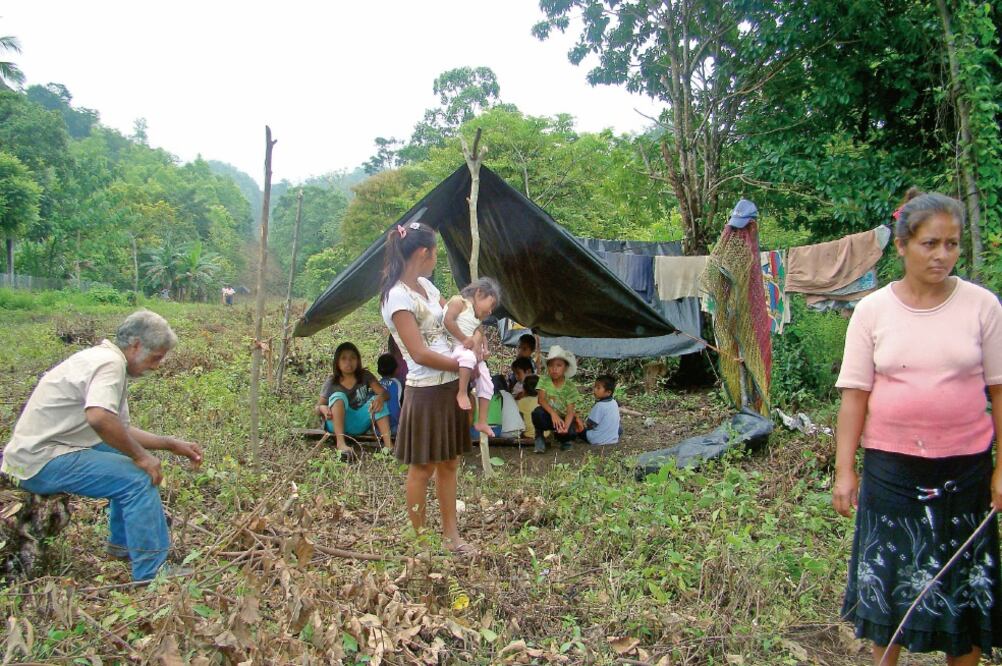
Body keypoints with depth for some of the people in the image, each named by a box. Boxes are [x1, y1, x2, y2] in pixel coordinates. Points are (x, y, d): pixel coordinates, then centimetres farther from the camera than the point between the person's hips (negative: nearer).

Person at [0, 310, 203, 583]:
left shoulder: (105, 359, 13)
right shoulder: (110, 363, -18)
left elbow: (122, 429, 17)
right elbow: (99, 417, -37)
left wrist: (171, 444, 10)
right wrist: (140, 456, -24)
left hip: (46, 447, 11)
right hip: (41, 461, -11)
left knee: (133, 460, 18)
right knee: (139, 478, -20)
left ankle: (122, 543, 25)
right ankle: (152, 574, -15)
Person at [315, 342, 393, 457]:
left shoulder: (365, 376, 1)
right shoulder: (332, 381, -2)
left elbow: (385, 394, -8)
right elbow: (318, 407, 0)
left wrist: (380, 397, -33)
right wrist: (323, 408, -25)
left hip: (360, 423, 2)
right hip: (338, 424, -2)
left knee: (376, 400, -19)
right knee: (338, 396, -26)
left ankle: (388, 443, -36)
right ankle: (340, 443, -45)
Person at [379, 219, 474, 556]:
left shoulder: (425, 285, 8)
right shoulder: (398, 297, -18)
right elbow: (420, 354, -21)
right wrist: (464, 365, -12)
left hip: (451, 387, 8)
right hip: (426, 392, -8)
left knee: (449, 463, 15)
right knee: (423, 467, 6)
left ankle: (451, 535, 26)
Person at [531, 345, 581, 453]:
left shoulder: (571, 387, -12)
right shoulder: (544, 380, -10)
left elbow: (570, 411, -18)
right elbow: (541, 400, -22)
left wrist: (565, 426, -38)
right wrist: (553, 413, -41)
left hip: (563, 418, 0)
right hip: (549, 416, 0)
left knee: (571, 433, -31)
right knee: (537, 412, -34)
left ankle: (563, 440, 10)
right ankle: (539, 436, -3)